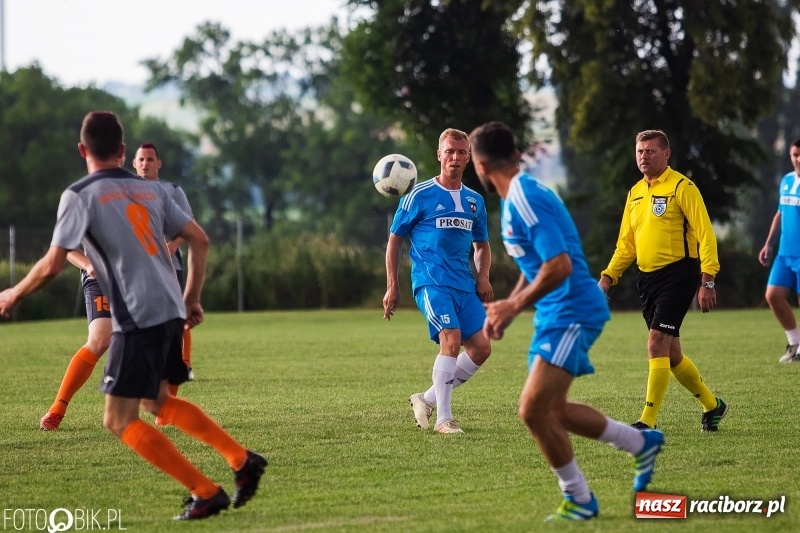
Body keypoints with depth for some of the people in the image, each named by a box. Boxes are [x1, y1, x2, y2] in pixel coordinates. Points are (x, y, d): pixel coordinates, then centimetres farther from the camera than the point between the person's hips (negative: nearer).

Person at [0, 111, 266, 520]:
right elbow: (199, 240, 14)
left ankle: (206, 493, -5)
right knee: (157, 402, 26)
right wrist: (191, 299, 22)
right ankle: (242, 460, 16)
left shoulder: (80, 195, -4)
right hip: (170, 311, 8)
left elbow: (52, 266, -9)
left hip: (138, 318, -8)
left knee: (119, 421, -1)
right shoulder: (150, 190, 16)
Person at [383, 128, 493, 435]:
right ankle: (443, 419, -16)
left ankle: (428, 399, 15)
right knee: (451, 340, -22)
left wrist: (483, 277, 6)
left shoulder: (475, 201, 15)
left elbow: (482, 245, 26)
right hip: (431, 282, -6)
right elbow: (395, 239, 4)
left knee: (481, 347, -1)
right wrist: (392, 286, -1)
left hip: (464, 285, 6)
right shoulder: (419, 196, -1)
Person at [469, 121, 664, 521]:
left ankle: (579, 500, 0)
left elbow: (559, 266, -27)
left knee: (533, 409, -14)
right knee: (552, 409, 17)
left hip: (572, 312, -11)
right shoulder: (521, 196, 12)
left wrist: (514, 306, -18)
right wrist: (508, 307, 14)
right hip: (555, 315, 11)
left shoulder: (525, 200, -20)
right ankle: (641, 443, 30)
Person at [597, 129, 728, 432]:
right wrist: (608, 277, 9)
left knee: (657, 344, -16)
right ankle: (712, 405, 31)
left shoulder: (681, 187, -8)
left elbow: (705, 235, -13)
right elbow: (626, 243, 21)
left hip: (677, 274, -8)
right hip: (647, 278, 8)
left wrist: (707, 281, -19)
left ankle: (648, 421, -15)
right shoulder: (635, 193, 15)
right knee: (671, 354, 12)